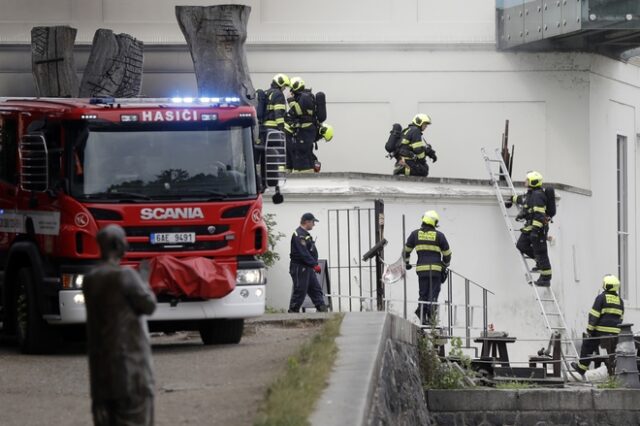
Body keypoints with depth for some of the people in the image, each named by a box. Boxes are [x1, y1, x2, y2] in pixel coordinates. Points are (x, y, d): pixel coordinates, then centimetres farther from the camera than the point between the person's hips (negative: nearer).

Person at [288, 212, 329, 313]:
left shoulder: (305, 234, 18)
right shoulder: (299, 235, -16)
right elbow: (303, 253, -24)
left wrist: (314, 264, 15)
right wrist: (315, 264, -25)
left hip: (307, 268, 11)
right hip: (300, 268, -11)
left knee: (316, 289, 9)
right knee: (300, 291, -7)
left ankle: (322, 309, 9)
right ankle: (293, 311, -1)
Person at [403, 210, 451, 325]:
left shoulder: (415, 234, 7)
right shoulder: (439, 235, 1)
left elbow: (406, 250, 15)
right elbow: (447, 253, 7)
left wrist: (406, 263, 31)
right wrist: (445, 266, 24)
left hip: (421, 268, 2)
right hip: (436, 269, -2)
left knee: (423, 294, 10)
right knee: (433, 294, 2)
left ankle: (422, 317, 2)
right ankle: (431, 316, -9)